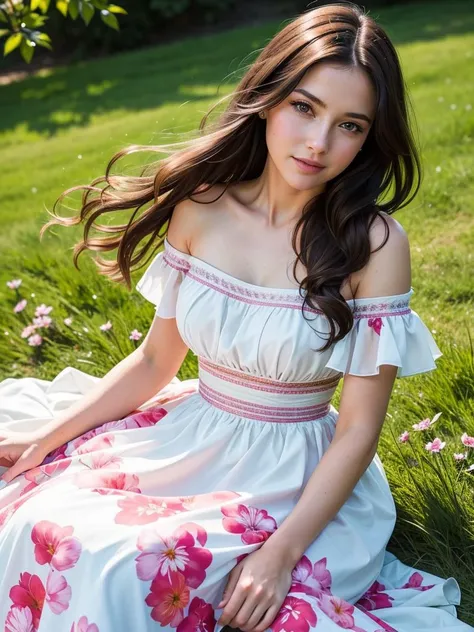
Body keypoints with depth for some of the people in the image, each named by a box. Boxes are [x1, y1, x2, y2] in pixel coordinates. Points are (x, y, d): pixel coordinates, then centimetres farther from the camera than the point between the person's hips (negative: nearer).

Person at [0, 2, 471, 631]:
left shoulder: (375, 243, -16)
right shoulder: (199, 207, -5)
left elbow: (360, 427, -13)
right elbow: (155, 361, 4)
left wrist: (283, 552, -22)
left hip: (300, 480, -4)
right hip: (192, 440, 4)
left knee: (123, 566, -24)